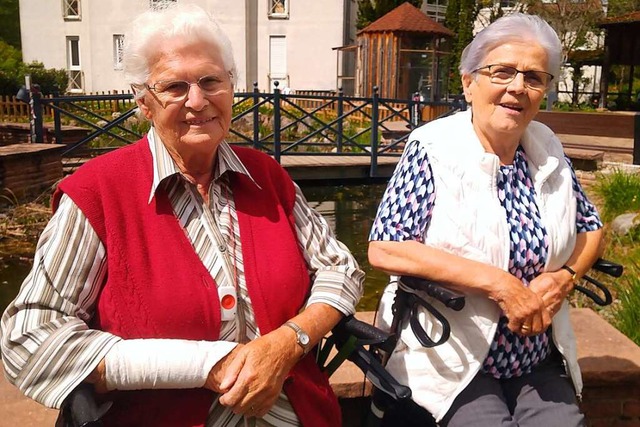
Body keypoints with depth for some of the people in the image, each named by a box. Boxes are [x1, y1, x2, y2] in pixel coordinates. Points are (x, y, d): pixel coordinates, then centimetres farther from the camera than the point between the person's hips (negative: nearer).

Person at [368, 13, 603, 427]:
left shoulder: (549, 150, 3)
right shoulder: (433, 149, -13)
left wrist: (563, 278, -9)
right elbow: (384, 249, -19)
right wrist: (497, 282, -22)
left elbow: (591, 229, 13)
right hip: (452, 361, -5)